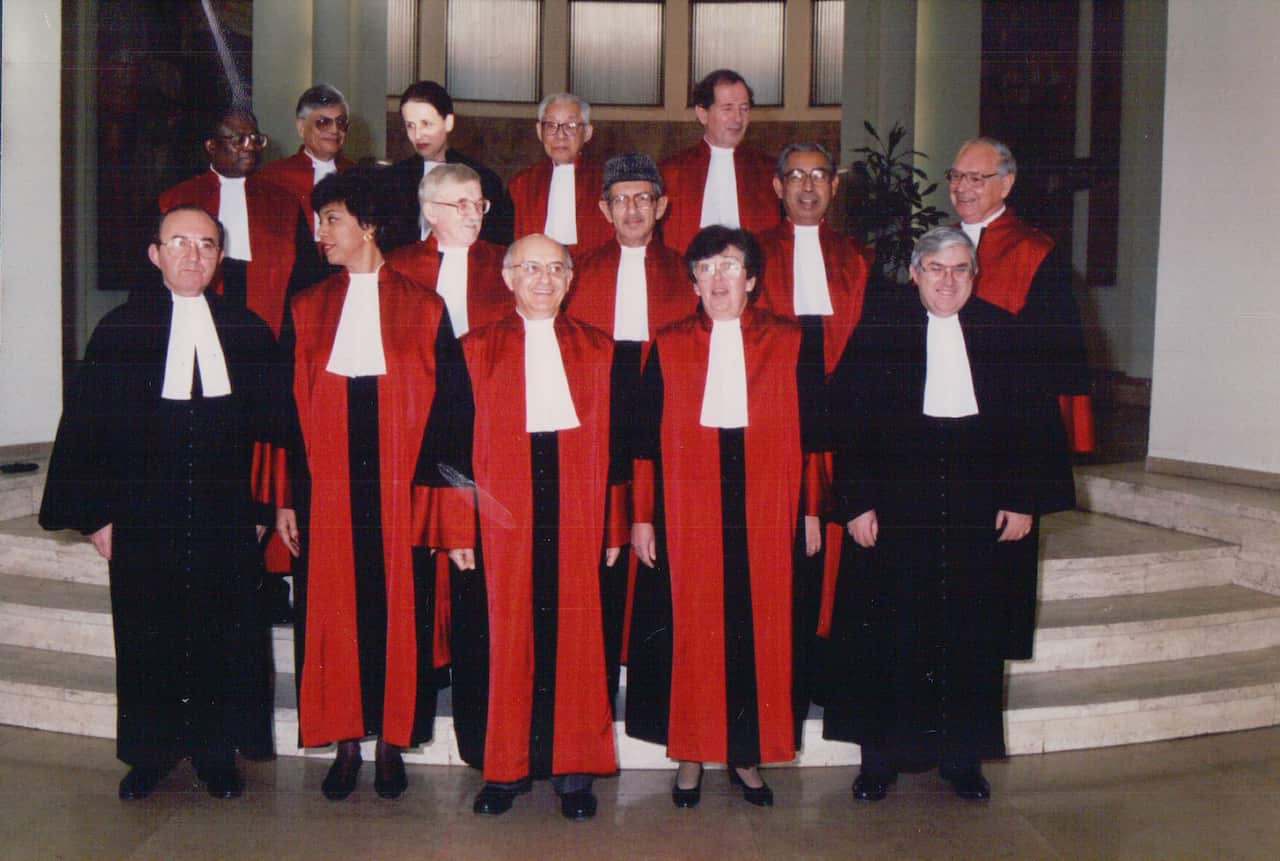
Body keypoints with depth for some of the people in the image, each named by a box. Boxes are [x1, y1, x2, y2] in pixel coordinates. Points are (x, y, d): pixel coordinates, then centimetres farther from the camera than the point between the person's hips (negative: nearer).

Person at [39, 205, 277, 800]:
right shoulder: (120, 330, 2)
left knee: (225, 638, 5)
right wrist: (96, 515, -3)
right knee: (147, 640, 8)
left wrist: (263, 507, 2)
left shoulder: (248, 331, 5)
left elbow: (270, 427, 7)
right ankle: (149, 754, 25)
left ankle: (217, 753, 22)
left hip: (227, 522, 1)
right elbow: (84, 427, 2)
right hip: (142, 522, 0)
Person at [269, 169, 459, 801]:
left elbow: (444, 406, 2)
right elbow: (286, 408, 8)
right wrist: (284, 498, 3)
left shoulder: (424, 307, 3)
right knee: (333, 607, 4)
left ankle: (392, 742, 16)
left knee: (398, 607, 2)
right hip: (326, 486, 2)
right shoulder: (306, 309, 10)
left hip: (400, 486, -2)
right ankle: (346, 742, 16)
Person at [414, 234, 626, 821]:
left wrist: (615, 526, 4)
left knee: (575, 639, 3)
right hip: (499, 520, -1)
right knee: (502, 641, 2)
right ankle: (504, 767, 16)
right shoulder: (476, 352, 6)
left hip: (576, 518, 1)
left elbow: (615, 442, 9)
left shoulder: (598, 352, 10)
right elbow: (451, 443, 2)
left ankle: (573, 769, 15)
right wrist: (458, 531, -5)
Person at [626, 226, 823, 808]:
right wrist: (642, 517, -1)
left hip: (765, 512, 0)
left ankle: (746, 753, 18)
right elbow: (645, 438, 4)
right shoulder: (668, 347, 6)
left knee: (760, 627, 4)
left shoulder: (787, 343, 6)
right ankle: (691, 753, 17)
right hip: (686, 512, 0)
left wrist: (811, 510, 1)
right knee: (690, 630, 3)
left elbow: (808, 431, 6)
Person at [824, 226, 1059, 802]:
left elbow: (1026, 420, 8)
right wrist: (857, 502, -10)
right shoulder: (879, 323, -1)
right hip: (895, 501, -2)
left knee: (971, 628, 8)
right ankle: (880, 754, 17)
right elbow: (849, 419, -5)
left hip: (977, 505, 2)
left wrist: (1020, 499, 1)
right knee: (888, 628, 3)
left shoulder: (1000, 330, 7)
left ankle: (962, 754, 23)